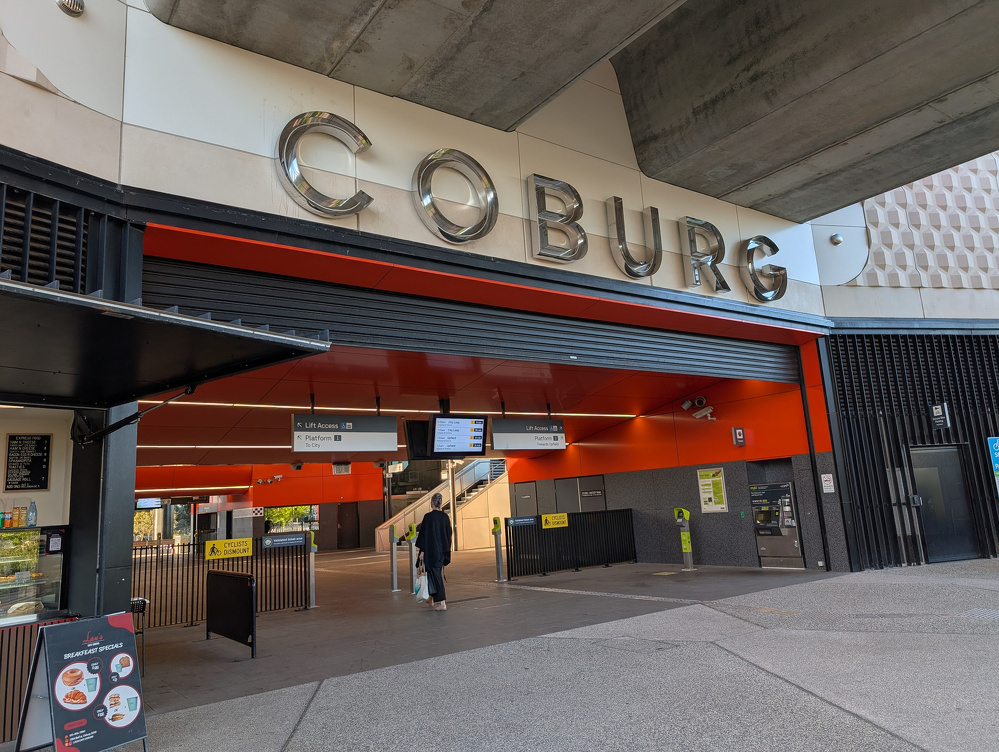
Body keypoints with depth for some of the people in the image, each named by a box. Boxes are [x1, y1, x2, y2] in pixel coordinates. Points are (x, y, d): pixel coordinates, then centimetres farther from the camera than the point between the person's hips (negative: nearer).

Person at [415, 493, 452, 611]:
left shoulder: (428, 516, -13)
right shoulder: (445, 517, 4)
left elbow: (424, 534, -13)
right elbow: (449, 534, 10)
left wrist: (422, 551, -9)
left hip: (432, 551, -6)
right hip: (443, 550, 6)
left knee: (435, 575, -1)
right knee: (438, 574, 18)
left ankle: (441, 602, -5)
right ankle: (436, 600, 28)